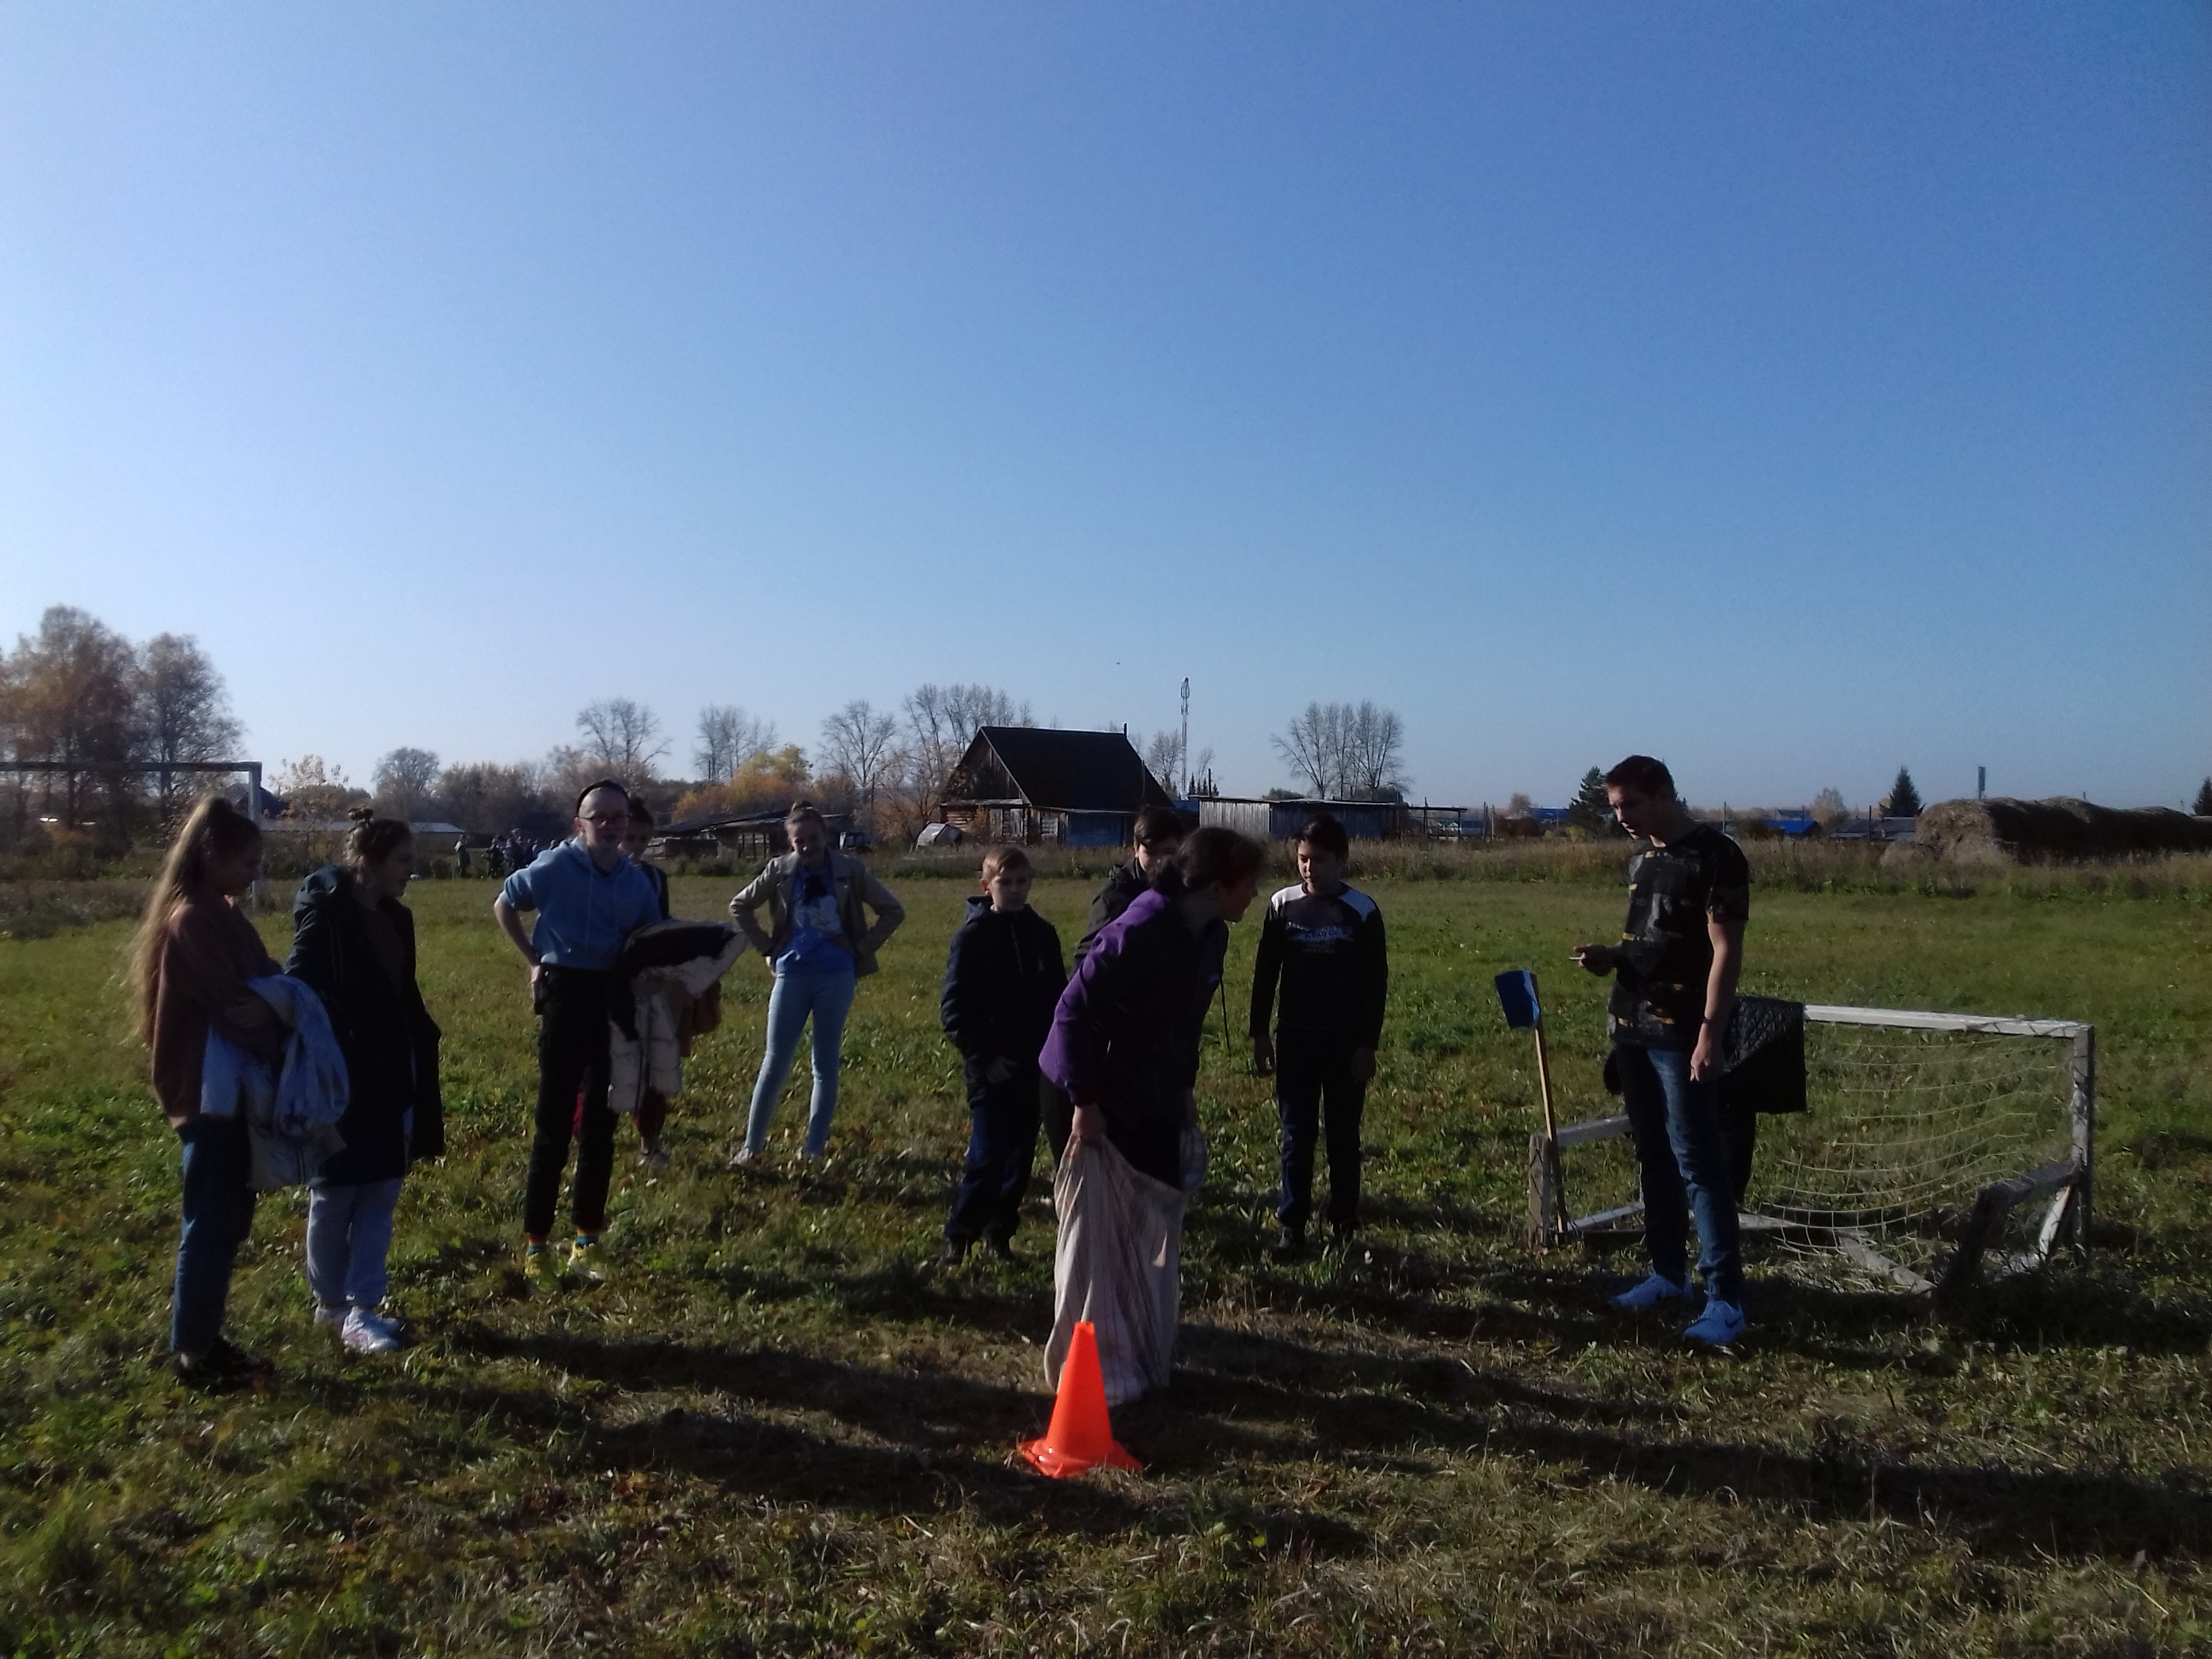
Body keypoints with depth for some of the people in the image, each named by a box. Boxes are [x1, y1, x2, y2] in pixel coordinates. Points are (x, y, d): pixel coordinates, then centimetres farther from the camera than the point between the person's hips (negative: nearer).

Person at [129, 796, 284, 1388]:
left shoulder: (218, 915, 12)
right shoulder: (193, 921, -18)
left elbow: (252, 985, 13)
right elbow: (238, 1009, -20)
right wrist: (285, 1051, -7)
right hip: (210, 1093, -9)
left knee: (226, 1222, 15)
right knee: (211, 1224, 1)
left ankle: (205, 1340, 25)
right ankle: (192, 1353, 12)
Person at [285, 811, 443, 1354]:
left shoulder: (395, 917, 8)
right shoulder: (324, 912, -14)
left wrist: (421, 1048, 10)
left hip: (389, 1074, 7)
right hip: (339, 1077, -7)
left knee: (381, 1193, 8)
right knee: (335, 1194, 8)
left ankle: (361, 1307, 15)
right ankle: (331, 1303, 24)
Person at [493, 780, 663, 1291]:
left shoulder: (637, 880, 4)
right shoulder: (555, 866, -8)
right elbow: (503, 906, 7)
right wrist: (534, 961, 2)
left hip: (615, 999, 4)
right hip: (566, 992, -4)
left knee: (600, 1124, 9)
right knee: (555, 1123, -2)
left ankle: (586, 1242, 20)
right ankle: (536, 1246, 7)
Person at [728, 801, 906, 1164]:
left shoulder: (849, 870, -4)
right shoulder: (780, 870, -1)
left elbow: (893, 911, 3)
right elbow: (740, 906, 12)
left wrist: (861, 949, -2)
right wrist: (766, 946, 5)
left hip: (836, 977, -1)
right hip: (792, 975, 1)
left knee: (826, 1064, 7)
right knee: (775, 1062, 3)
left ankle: (815, 1146, 15)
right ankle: (752, 1145, 13)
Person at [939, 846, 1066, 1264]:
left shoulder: (1042, 934, 5)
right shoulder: (972, 936, -7)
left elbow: (1058, 996, 12)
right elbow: (954, 1007, -8)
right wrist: (984, 1057, -13)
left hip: (1033, 1067, 5)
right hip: (991, 1068, -4)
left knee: (1020, 1154, 9)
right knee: (988, 1155, -8)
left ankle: (1000, 1230, 24)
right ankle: (959, 1234, 8)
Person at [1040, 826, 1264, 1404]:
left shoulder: (1210, 935, 0)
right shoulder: (1139, 932, -26)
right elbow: (1075, 1010, -23)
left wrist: (1186, 1086, 14)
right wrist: (1084, 1101, -21)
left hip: (1159, 1105, 9)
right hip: (1107, 1106, -8)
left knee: (1155, 1234, 17)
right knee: (1099, 1241, 2)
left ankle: (1142, 1355, 33)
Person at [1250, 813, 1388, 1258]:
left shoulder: (1363, 911, -6)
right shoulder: (1282, 905, -1)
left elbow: (1376, 983, -3)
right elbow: (1265, 973, 5)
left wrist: (1368, 1044, -7)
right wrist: (1259, 1034, 3)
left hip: (1346, 1041, -1)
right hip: (1295, 1038, 2)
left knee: (1343, 1135, 7)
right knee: (1296, 1135, 5)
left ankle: (1343, 1225, 18)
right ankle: (1292, 1224, 11)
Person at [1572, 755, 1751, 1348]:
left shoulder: (1715, 857, -11)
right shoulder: (1641, 859, 13)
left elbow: (1726, 952, -14)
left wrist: (1710, 1034, -19)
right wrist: (1609, 958, 2)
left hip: (1682, 1035, -8)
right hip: (1633, 1029, 8)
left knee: (1697, 1160, -6)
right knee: (1654, 1155, 13)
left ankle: (1725, 1297, -1)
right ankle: (1668, 1273, 23)